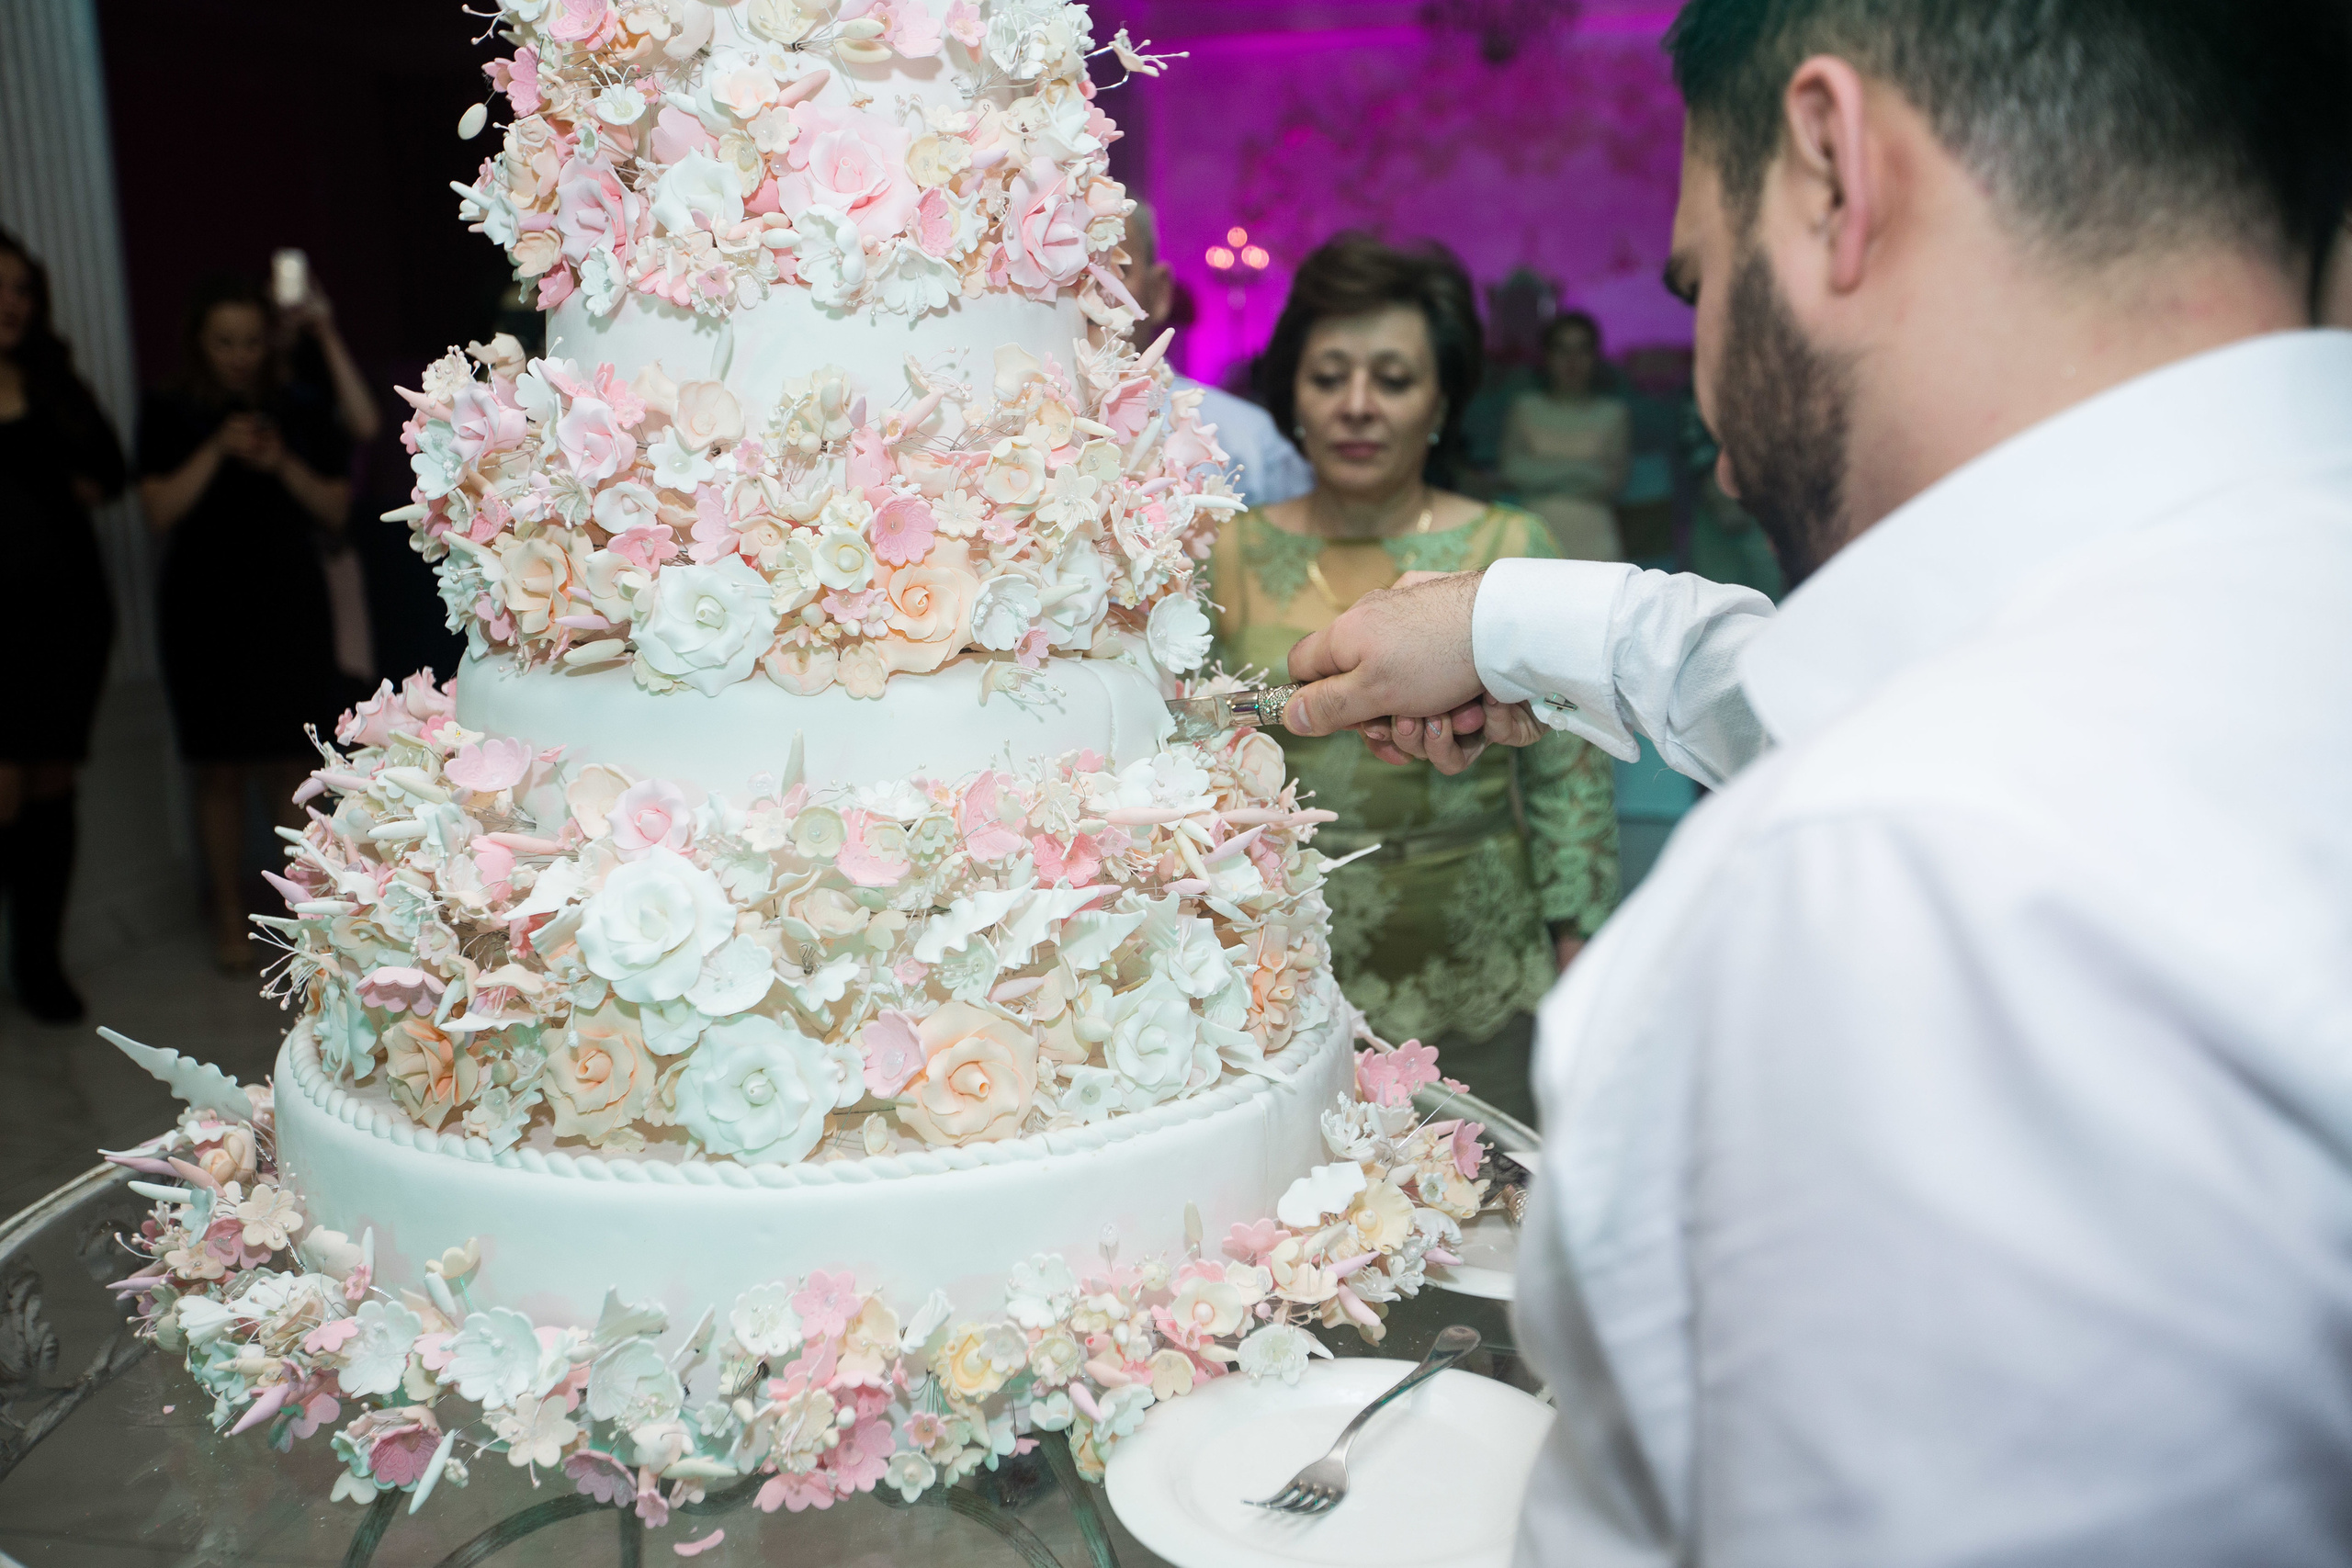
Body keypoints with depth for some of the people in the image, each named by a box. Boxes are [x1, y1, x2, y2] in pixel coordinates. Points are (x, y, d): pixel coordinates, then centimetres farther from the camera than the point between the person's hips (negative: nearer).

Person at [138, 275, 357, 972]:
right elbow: (160, 511, -6)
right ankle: (229, 915, 15)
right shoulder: (169, 415, 3)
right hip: (204, 614, 0)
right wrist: (217, 451, -16)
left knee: (290, 770, -2)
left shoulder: (301, 410, 6)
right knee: (220, 771, 4)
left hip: (290, 608, 0)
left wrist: (284, 465, -12)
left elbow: (336, 509, 4)